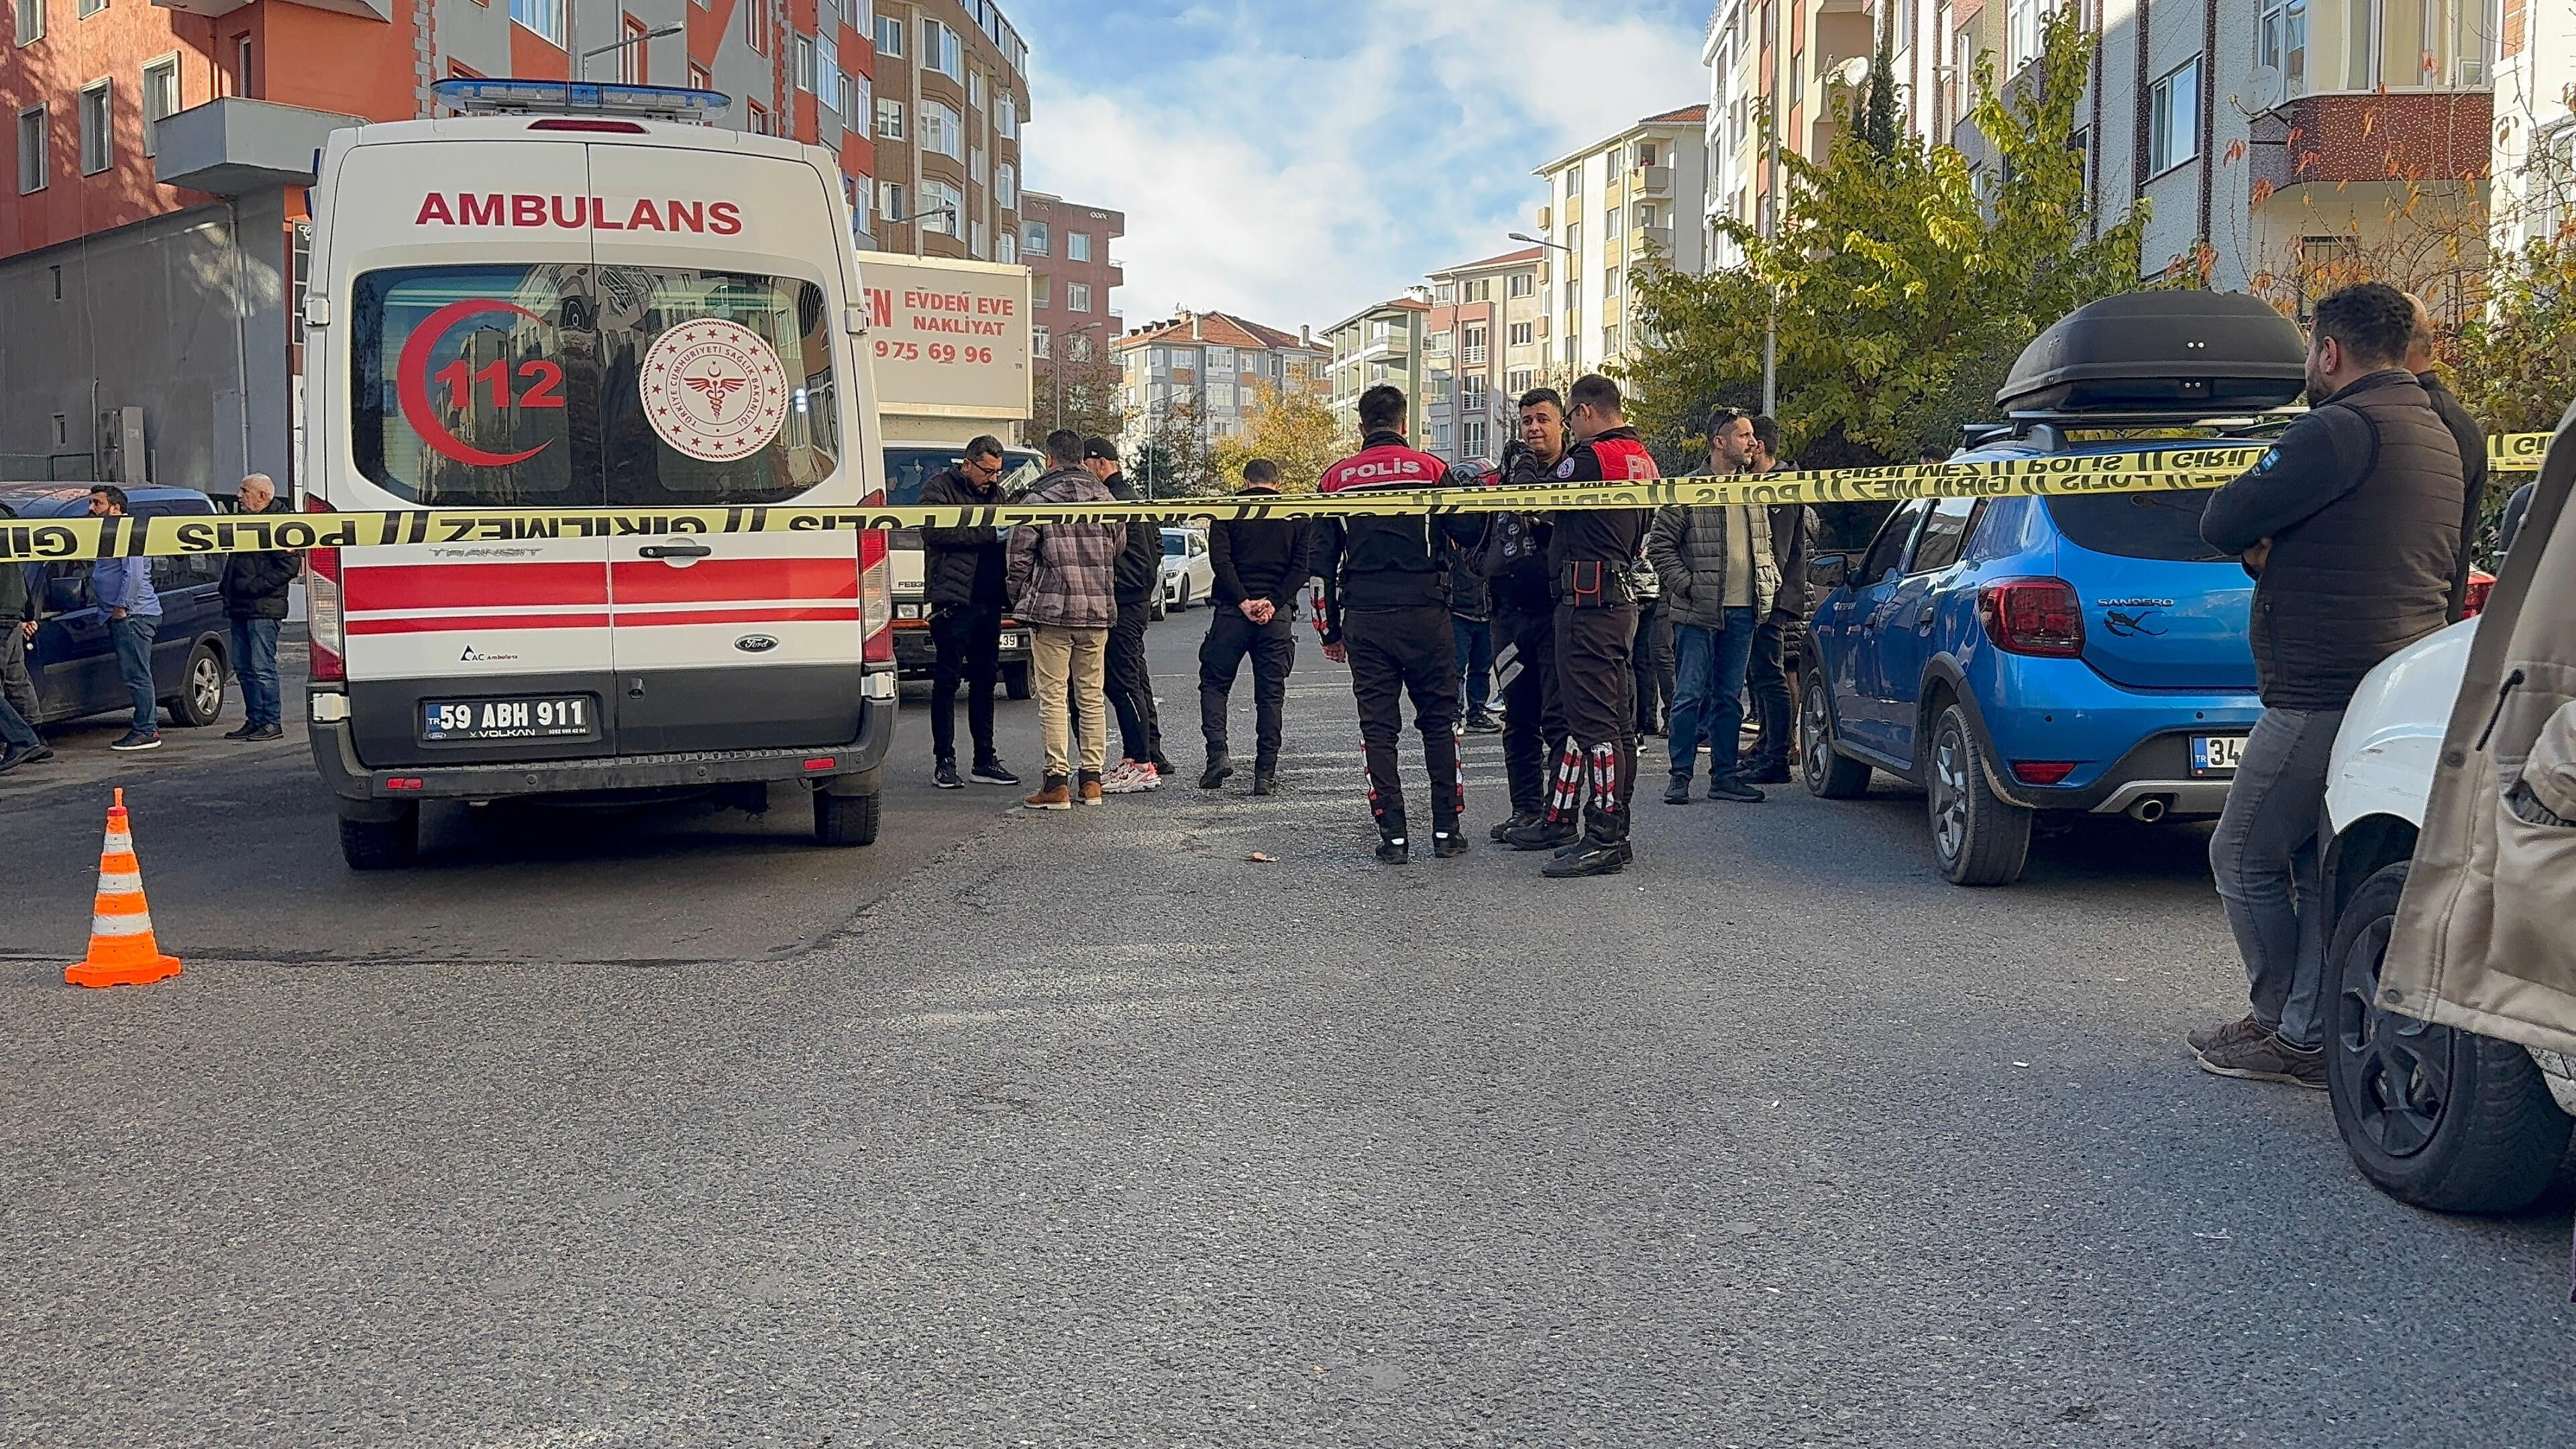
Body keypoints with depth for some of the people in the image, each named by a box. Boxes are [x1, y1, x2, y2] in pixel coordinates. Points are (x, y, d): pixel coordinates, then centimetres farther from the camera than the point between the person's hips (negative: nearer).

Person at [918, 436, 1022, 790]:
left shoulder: (995, 492, 19)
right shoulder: (939, 488, -1)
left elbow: (1007, 538, 24)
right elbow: (935, 531, -17)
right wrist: (990, 533, -19)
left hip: (988, 600, 7)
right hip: (953, 600, -7)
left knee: (985, 679, 10)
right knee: (947, 680, -2)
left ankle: (985, 760, 16)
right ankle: (944, 762, 2)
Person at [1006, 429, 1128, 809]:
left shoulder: (1038, 500, -5)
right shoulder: (1105, 498, 9)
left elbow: (1018, 557, -6)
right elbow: (1119, 548, 13)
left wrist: (1020, 600, 8)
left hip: (1052, 610, -5)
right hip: (1098, 611, 5)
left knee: (1053, 697, -2)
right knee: (1092, 697, 10)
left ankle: (1057, 782, -4)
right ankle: (1091, 780, 14)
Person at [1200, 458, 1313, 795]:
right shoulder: (1297, 515, 9)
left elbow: (1220, 559, -9)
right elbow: (1303, 566, -2)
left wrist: (1243, 601, -10)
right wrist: (1273, 602, -8)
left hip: (1232, 611, -1)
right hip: (1278, 615, 1)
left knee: (1214, 683, 11)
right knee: (1271, 694, 5)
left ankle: (1218, 752, -8)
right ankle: (1265, 775, 2)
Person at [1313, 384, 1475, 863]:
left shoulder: (1335, 478, 6)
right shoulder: (1431, 469, -1)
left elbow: (1322, 561, 8)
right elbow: (1469, 534, 2)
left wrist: (1331, 629, 14)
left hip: (1364, 620, 1)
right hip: (1425, 613, -1)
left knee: (1378, 728, 5)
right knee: (1439, 723, 9)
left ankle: (1393, 836, 3)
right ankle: (1446, 831, 8)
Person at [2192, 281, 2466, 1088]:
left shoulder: (2342, 430, -14)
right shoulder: (2439, 439, 19)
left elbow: (2224, 522, -17)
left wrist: (2260, 542, 7)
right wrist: (2278, 550, 9)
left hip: (2324, 695, -10)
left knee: (2243, 857, 2)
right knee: (2322, 868, 14)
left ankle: (2291, 1033, 9)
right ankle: (2311, 1034, 17)